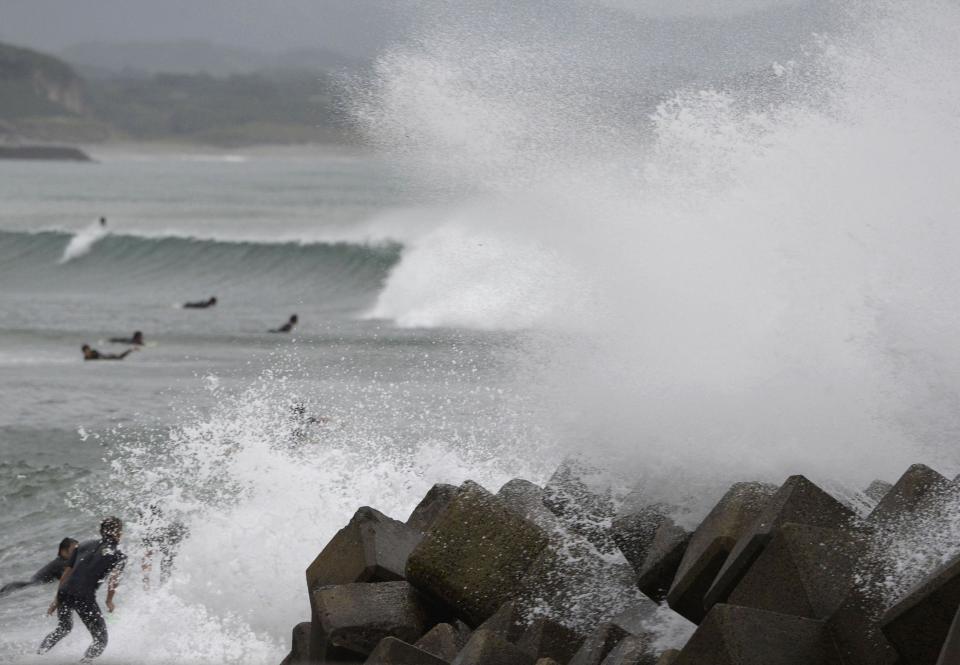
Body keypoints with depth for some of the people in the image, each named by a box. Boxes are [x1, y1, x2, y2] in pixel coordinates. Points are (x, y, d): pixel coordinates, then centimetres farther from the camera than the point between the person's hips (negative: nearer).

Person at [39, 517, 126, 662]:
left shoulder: (84, 546, 20)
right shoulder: (119, 555, 7)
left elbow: (67, 573, 18)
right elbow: (114, 578, -12)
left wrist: (57, 598, 21)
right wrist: (109, 600, -1)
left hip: (64, 592, 6)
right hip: (85, 598, -6)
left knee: (63, 628, 34)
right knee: (100, 640, 9)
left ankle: (38, 654, 25)